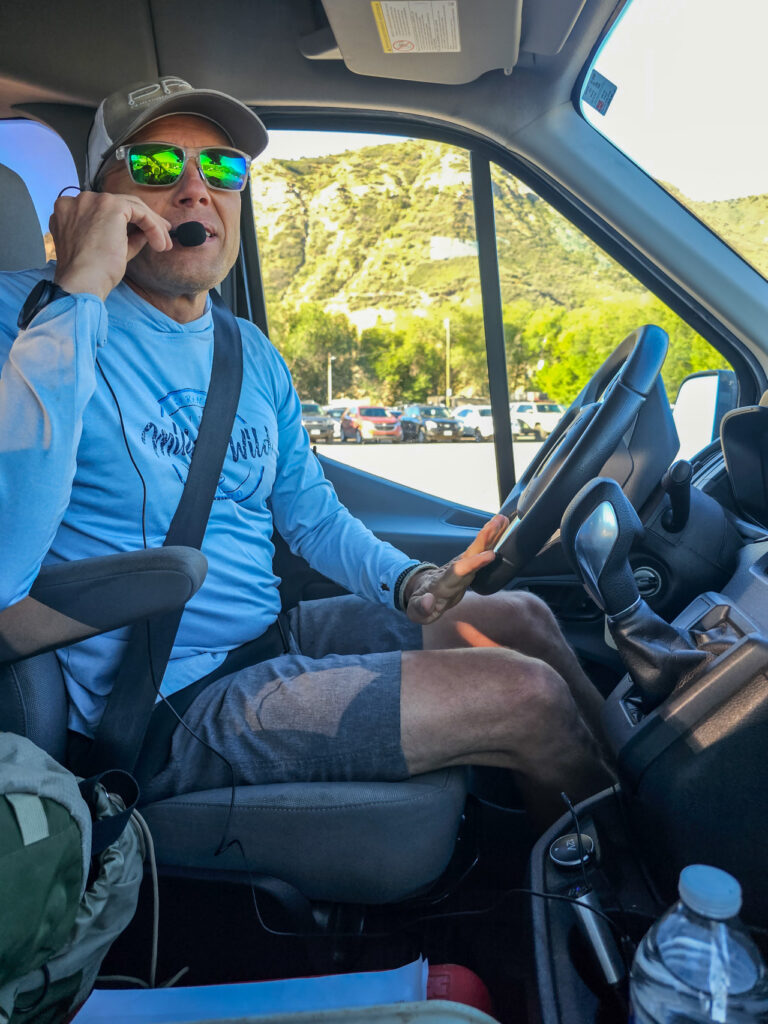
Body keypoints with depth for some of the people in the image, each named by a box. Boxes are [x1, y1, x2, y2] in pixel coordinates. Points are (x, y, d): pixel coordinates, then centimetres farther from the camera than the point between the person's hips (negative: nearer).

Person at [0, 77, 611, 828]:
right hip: (170, 706, -8)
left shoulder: (251, 355, 11)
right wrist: (80, 289, -27)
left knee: (522, 616, 9)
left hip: (274, 638, 8)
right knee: (524, 695, -16)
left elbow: (312, 515, 16)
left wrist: (414, 584, -2)